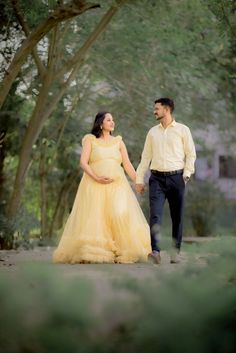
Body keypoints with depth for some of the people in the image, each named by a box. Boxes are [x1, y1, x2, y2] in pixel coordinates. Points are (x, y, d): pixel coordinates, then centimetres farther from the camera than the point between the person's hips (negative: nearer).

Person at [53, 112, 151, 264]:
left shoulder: (118, 141, 17)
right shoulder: (90, 139, 8)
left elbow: (127, 164, 10)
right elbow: (83, 162, -1)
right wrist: (96, 178, -15)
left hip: (117, 184, 2)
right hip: (94, 185, -2)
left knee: (121, 215, -14)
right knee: (94, 216, -8)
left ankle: (125, 252, -11)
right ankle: (89, 254, -6)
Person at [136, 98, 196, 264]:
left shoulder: (182, 130, 5)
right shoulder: (152, 132, 14)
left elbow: (191, 154, 4)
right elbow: (146, 157, 15)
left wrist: (187, 174, -7)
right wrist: (139, 179, 10)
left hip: (176, 177, -2)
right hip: (157, 178, 2)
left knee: (177, 217, 3)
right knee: (155, 215, -14)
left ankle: (176, 253, 13)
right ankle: (155, 251, -22)